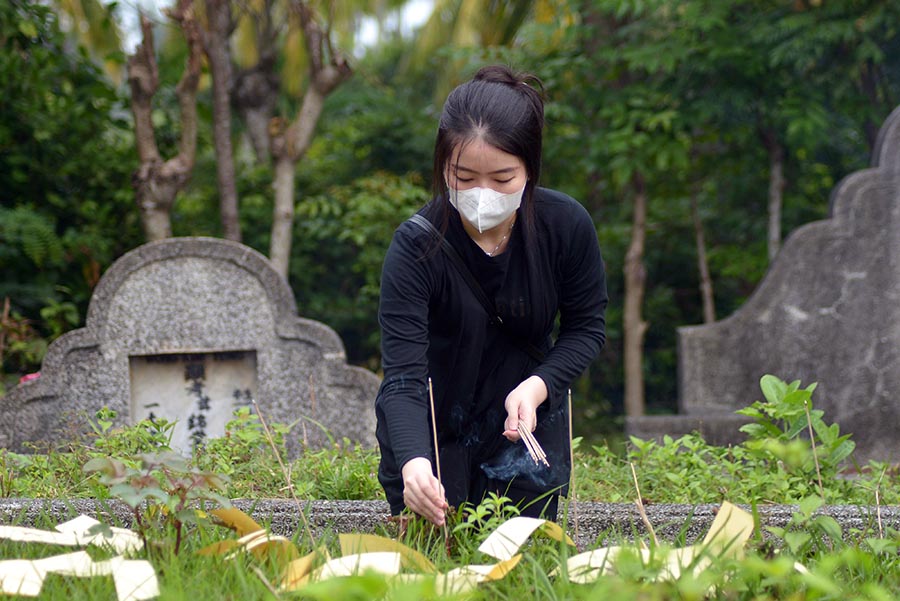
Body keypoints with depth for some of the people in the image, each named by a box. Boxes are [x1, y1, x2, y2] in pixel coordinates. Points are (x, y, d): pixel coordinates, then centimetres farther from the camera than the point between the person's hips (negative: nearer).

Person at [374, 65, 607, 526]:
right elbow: (402, 378, -31)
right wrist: (413, 463, -50)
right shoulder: (416, 246, -26)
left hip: (526, 417, 2)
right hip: (432, 424, -2)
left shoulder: (567, 226, -18)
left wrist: (538, 387, -22)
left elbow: (587, 327, -2)